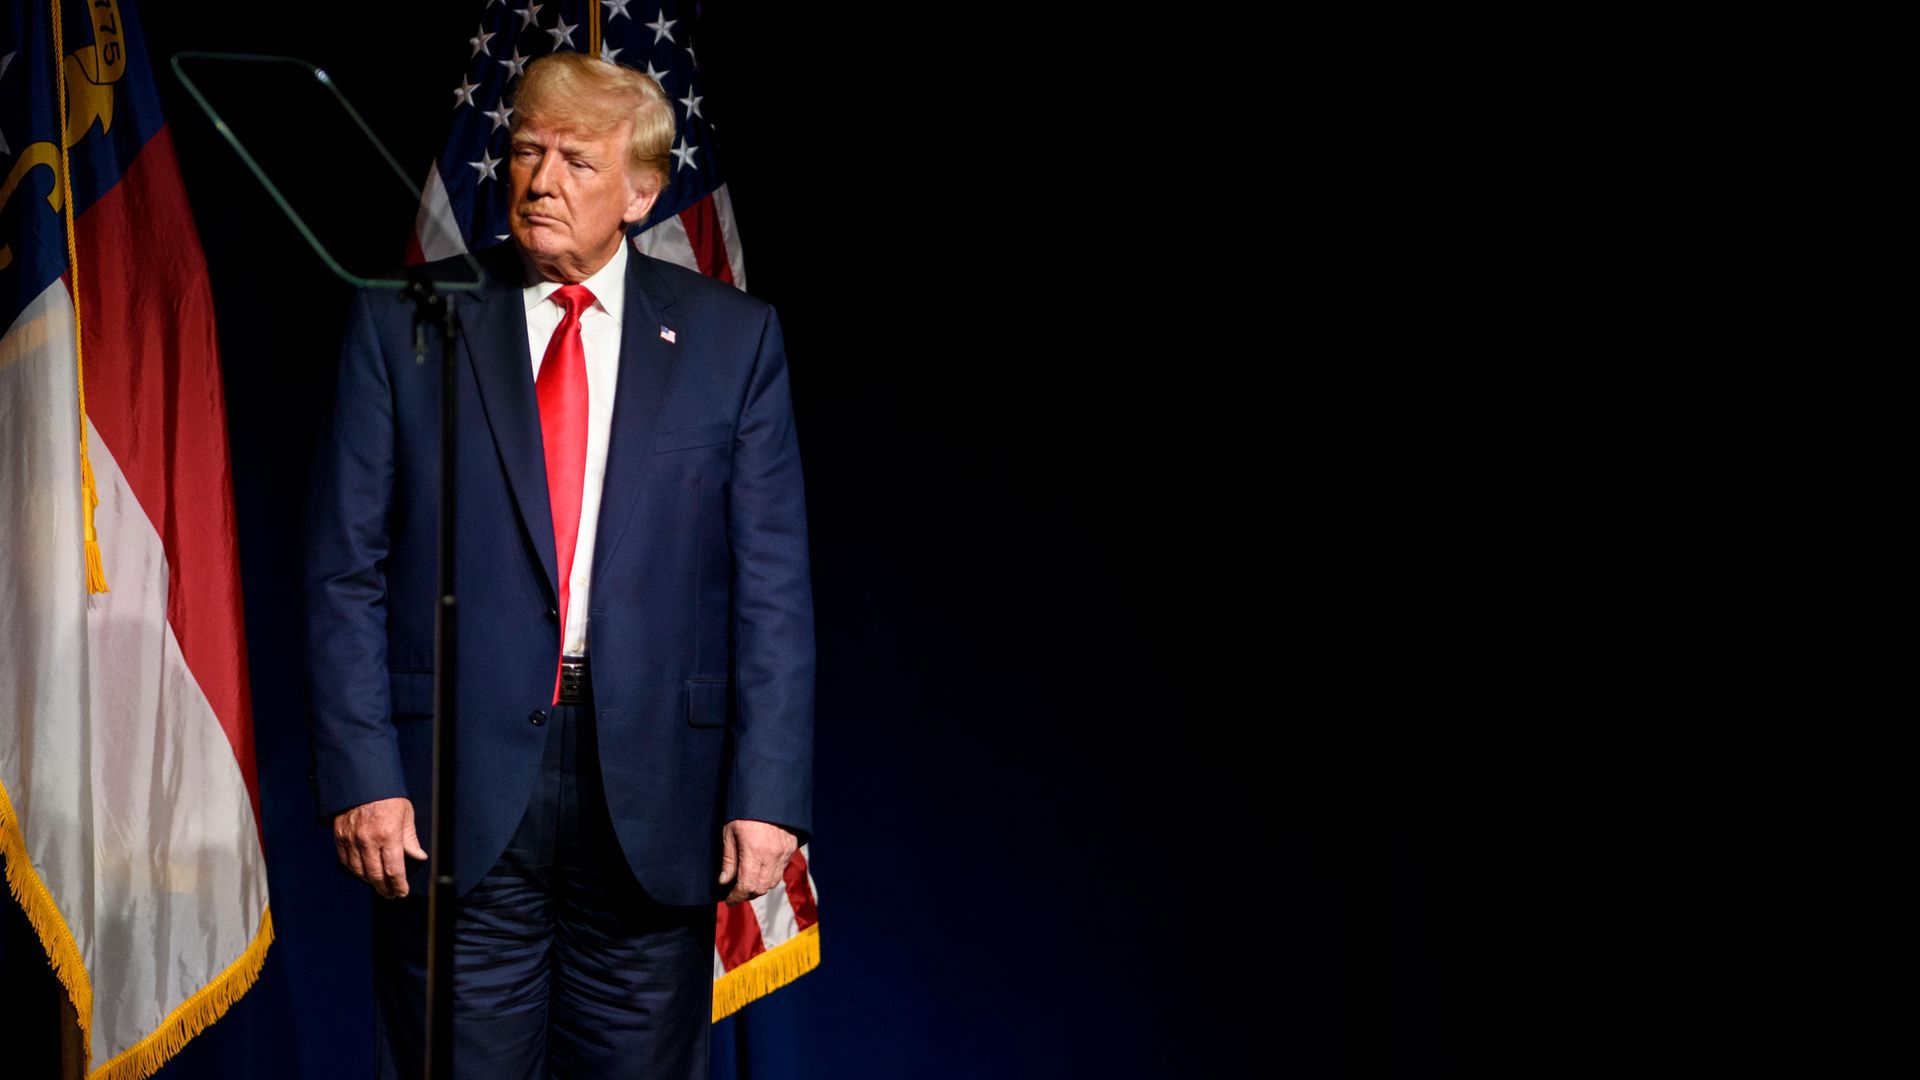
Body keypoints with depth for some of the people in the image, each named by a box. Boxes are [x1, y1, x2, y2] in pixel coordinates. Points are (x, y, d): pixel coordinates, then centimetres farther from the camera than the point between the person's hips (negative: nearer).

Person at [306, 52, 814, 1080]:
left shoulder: (733, 338, 6)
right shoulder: (400, 321, 4)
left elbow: (772, 583, 2)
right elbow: (345, 570, 2)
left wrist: (768, 792, -6)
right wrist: (362, 777, -7)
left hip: (652, 798, 1)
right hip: (457, 789, -1)